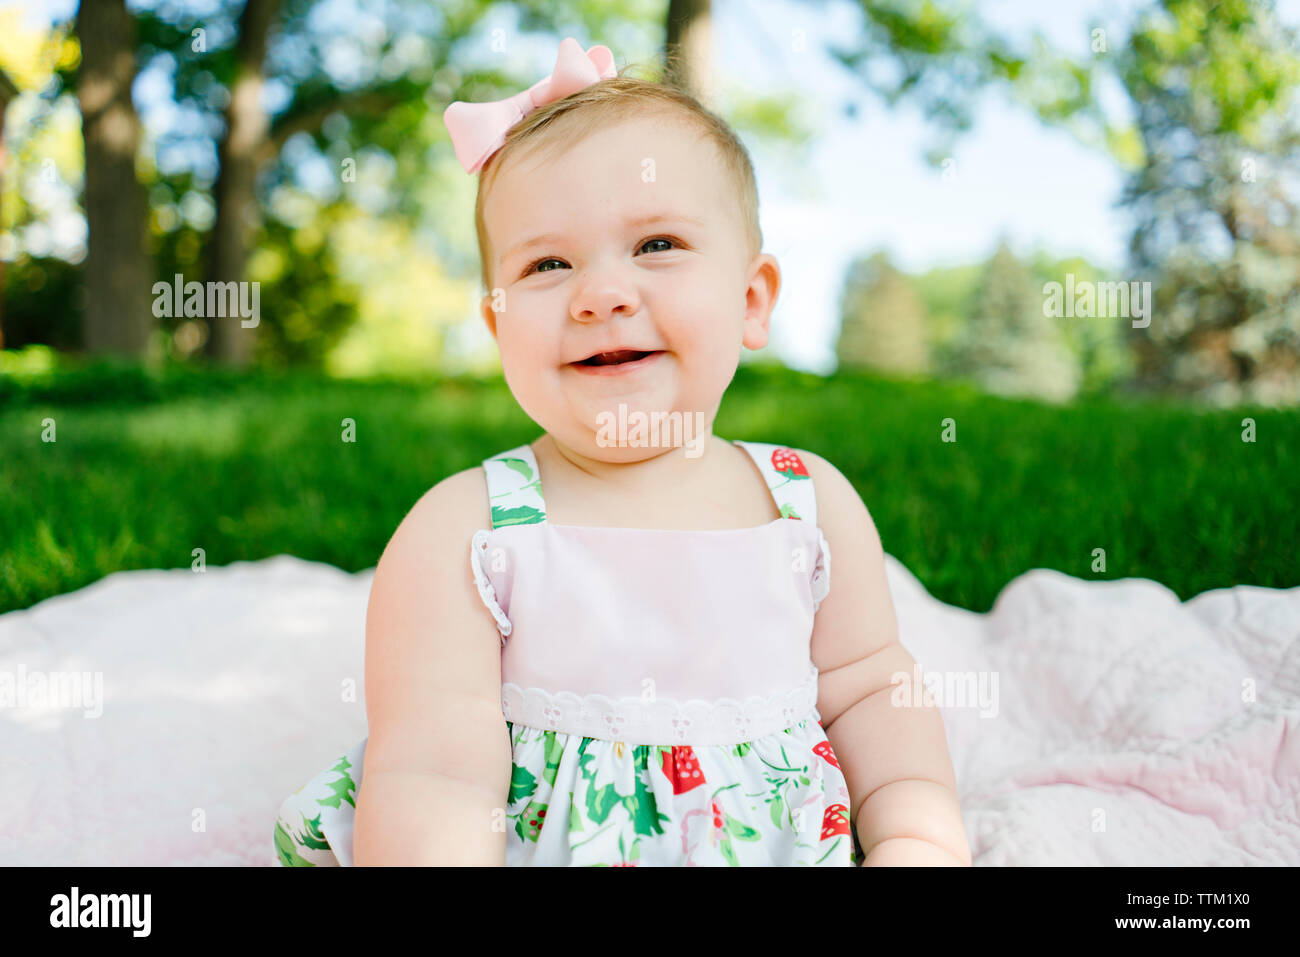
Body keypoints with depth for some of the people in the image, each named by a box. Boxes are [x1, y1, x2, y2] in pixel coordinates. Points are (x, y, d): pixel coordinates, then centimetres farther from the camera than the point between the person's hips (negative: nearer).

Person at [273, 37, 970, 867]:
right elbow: (435, 774, -15)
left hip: (794, 845, 4)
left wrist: (920, 841, -5)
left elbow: (869, 692, 10)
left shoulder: (814, 503, 2)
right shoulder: (460, 533, -9)